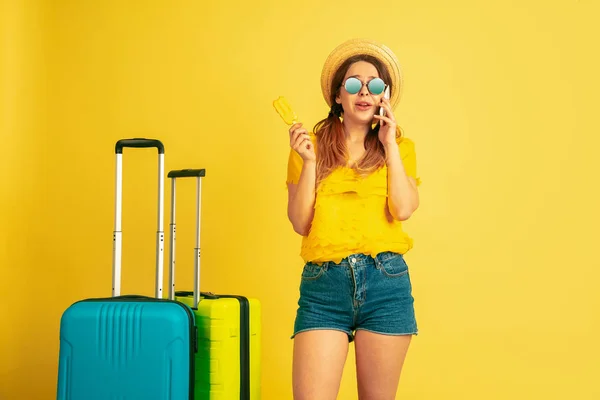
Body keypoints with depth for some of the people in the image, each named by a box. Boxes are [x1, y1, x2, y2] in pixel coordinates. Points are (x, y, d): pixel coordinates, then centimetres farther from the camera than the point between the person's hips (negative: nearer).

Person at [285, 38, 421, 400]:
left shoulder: (400, 146, 12)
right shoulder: (311, 144, 9)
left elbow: (403, 210, -6)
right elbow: (301, 223, 2)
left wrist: (389, 145, -2)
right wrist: (309, 162, -7)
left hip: (385, 282, 1)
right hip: (323, 284, 0)